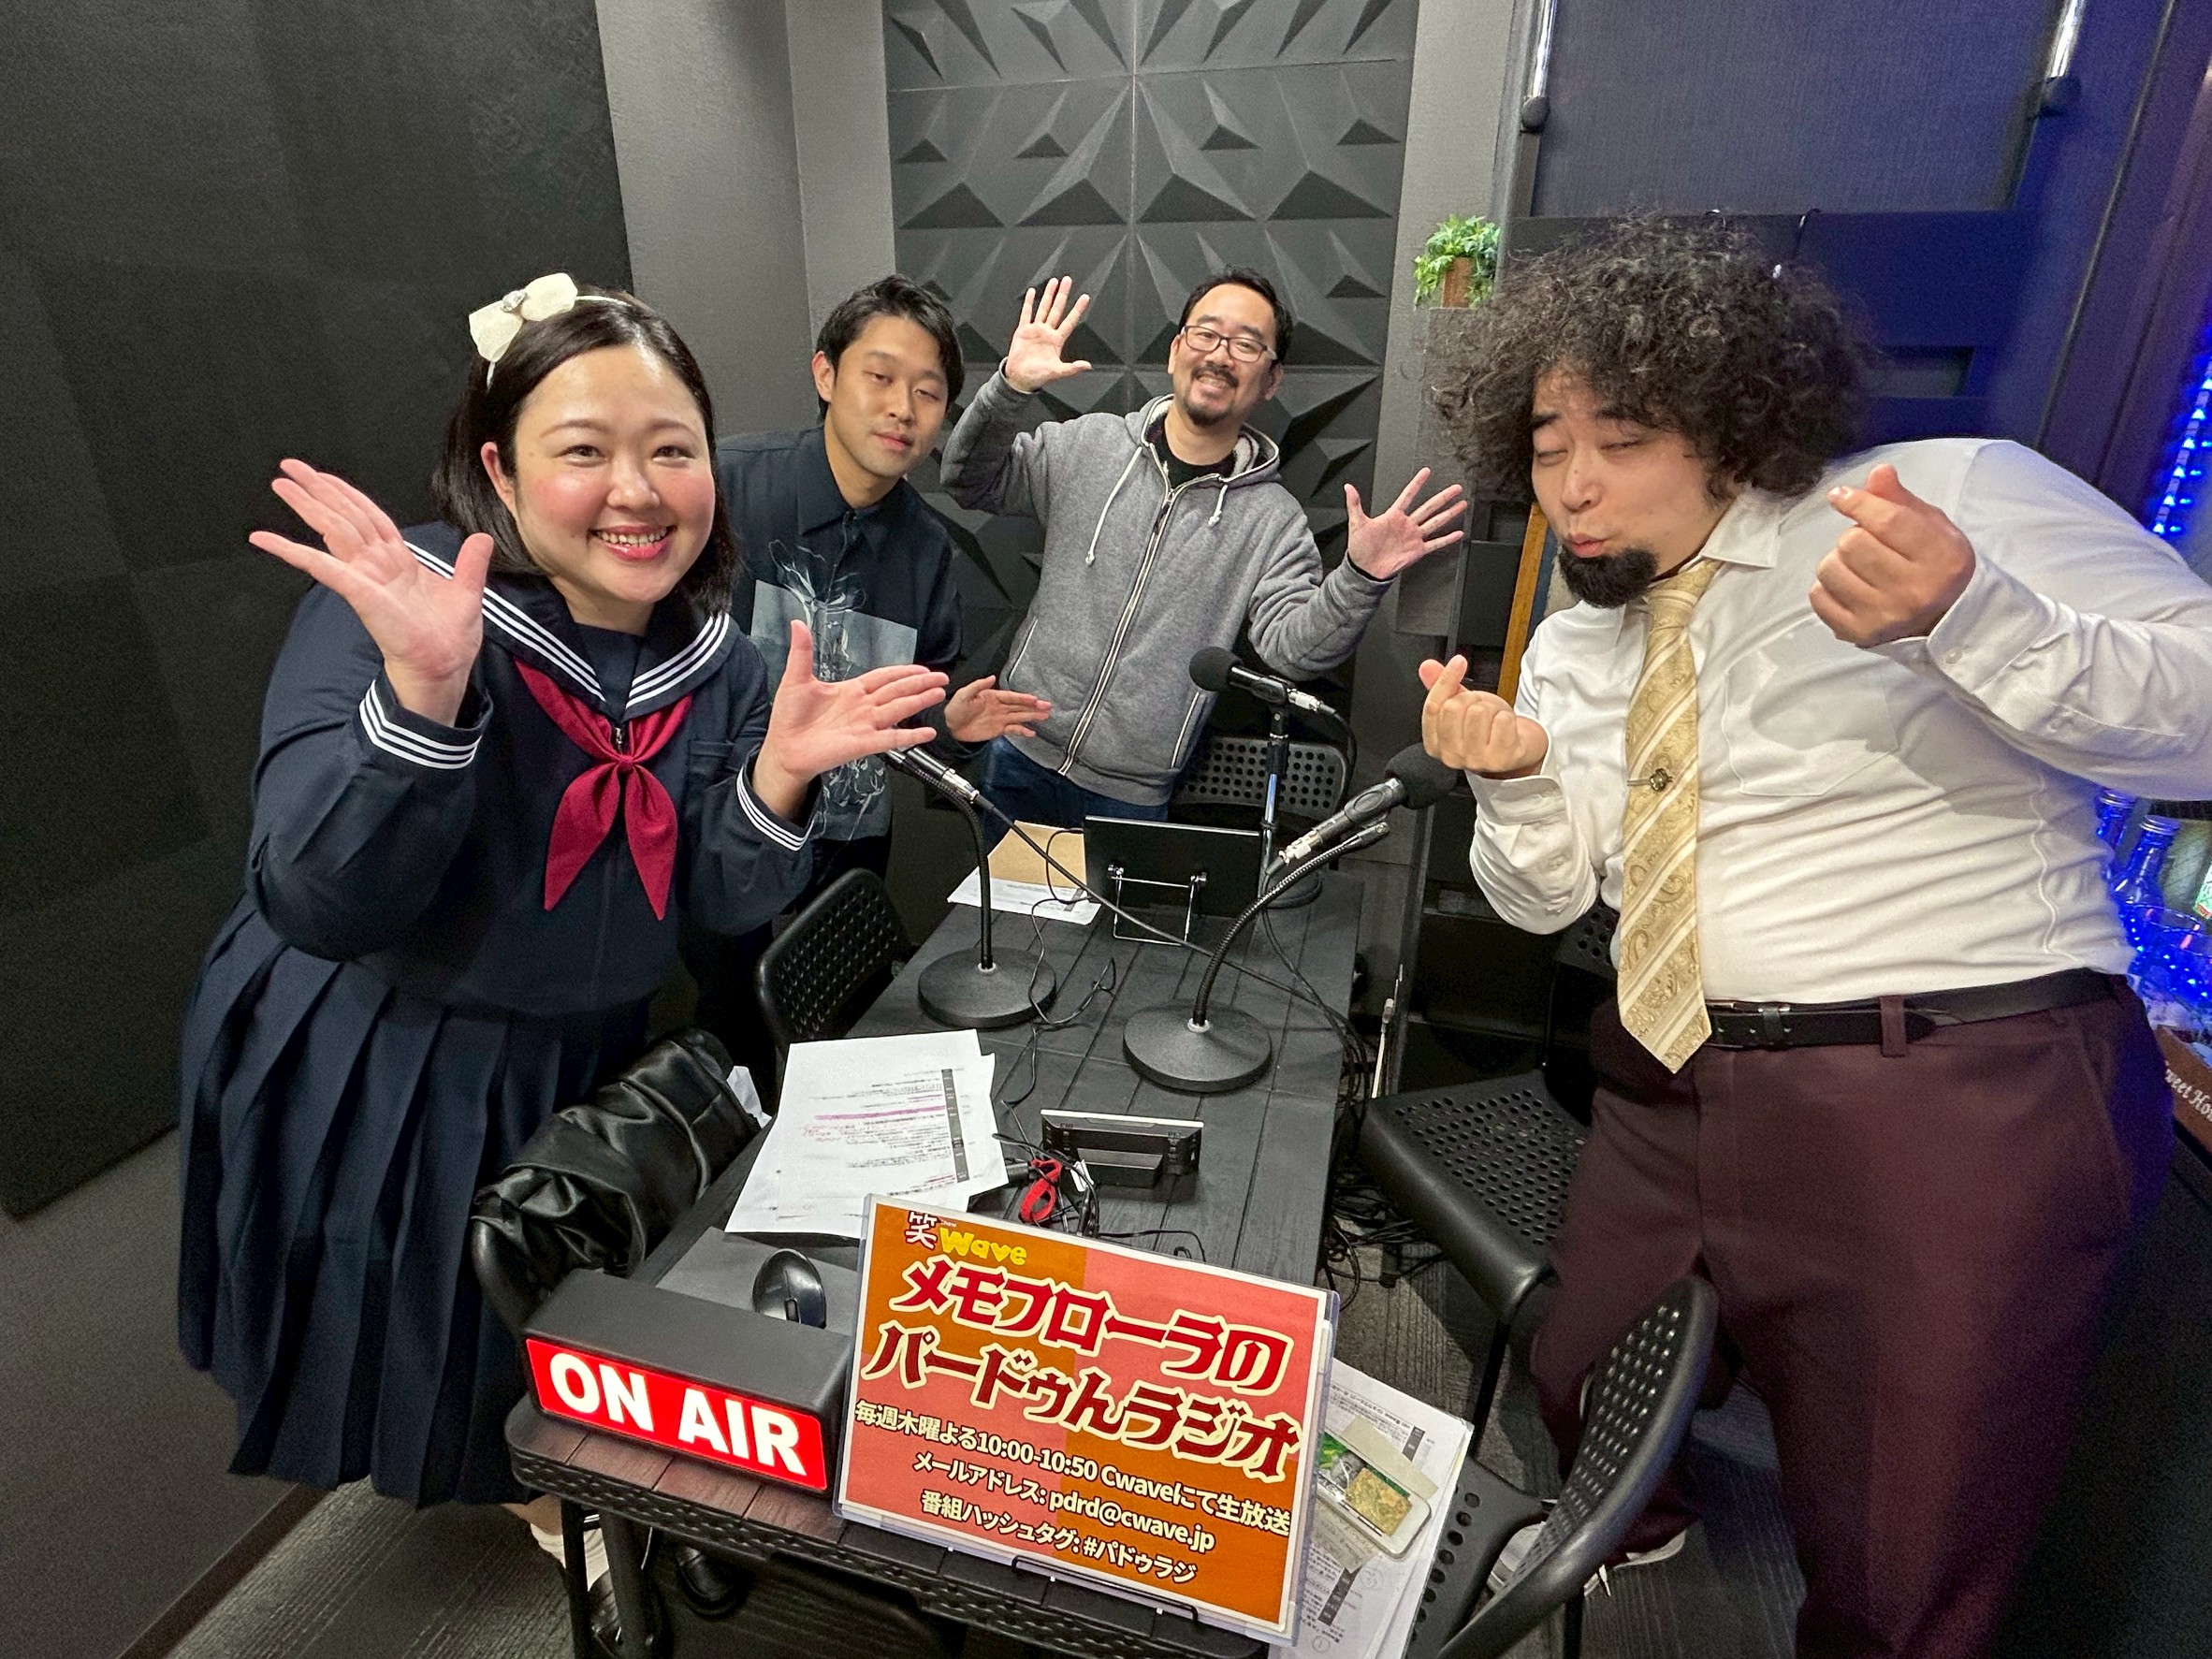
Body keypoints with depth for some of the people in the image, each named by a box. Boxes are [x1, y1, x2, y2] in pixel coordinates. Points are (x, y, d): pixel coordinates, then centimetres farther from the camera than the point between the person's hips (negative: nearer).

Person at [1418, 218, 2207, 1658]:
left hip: (1962, 1104, -5)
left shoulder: (1963, 496, -7)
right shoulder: (1576, 645, 9)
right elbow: (1548, 897, 10)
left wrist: (1965, 615, -30)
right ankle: (1634, 1528, 59)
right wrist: (1514, 775, -10)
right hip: (1674, 1097, 6)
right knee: (1586, 1404, 25)